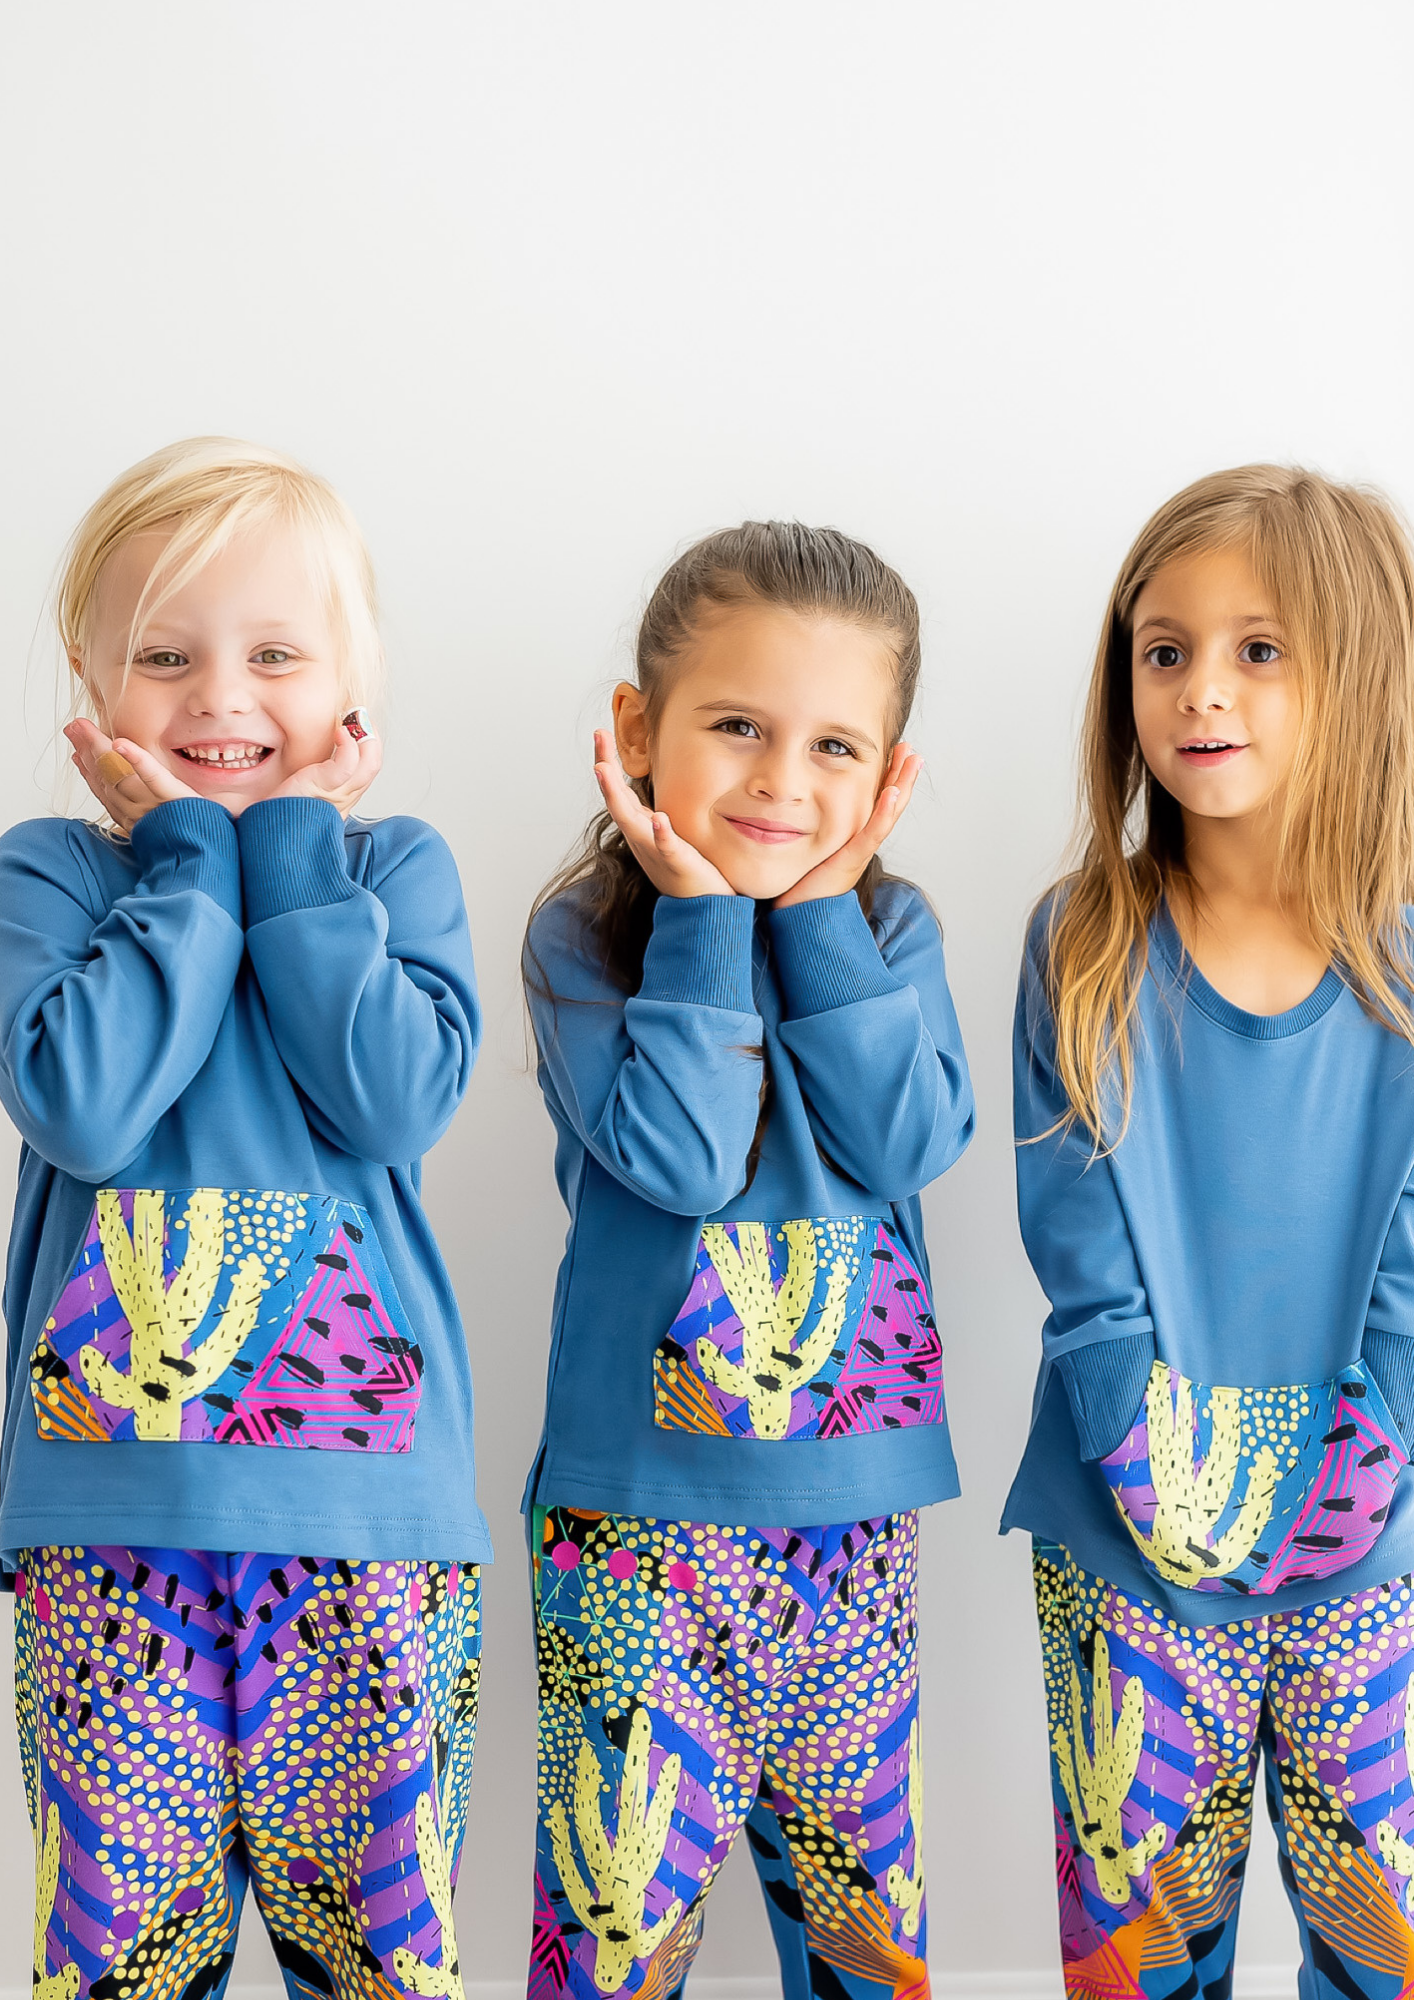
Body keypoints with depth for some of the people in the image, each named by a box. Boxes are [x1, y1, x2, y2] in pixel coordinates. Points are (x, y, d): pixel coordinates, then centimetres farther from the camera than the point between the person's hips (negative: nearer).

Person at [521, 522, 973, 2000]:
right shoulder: (583, 936, -5)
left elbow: (910, 1145, -11)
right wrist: (703, 912, -16)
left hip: (852, 1503, 3)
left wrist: (818, 911, -11)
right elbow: (675, 1156, -19)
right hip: (641, 1503, -3)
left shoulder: (888, 931, 4)